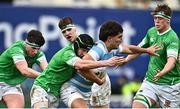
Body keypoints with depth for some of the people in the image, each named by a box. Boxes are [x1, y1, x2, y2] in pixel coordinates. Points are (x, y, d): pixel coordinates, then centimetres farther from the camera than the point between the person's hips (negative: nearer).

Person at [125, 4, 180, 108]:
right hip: (150, 82, 6)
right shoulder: (151, 32, 4)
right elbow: (140, 48, 22)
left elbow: (172, 60, -35)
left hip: (169, 84, -6)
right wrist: (126, 60, 15)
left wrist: (162, 72, -53)